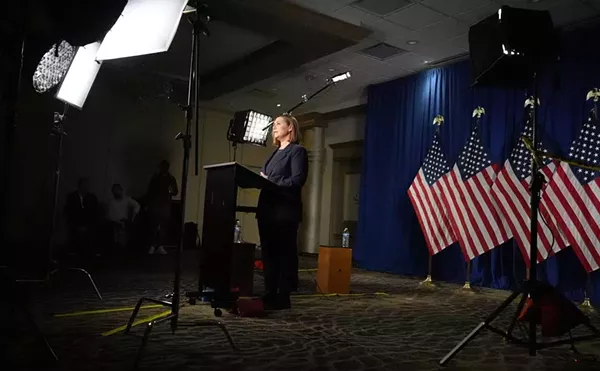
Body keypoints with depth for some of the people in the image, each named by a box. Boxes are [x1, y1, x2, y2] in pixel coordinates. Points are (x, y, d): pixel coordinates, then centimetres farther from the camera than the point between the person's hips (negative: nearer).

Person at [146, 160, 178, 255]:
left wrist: (172, 191, -14)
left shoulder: (171, 178, 9)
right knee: (155, 226, -7)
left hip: (166, 205, 1)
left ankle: (160, 246, 2)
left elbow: (176, 192, 9)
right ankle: (153, 246, -4)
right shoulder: (155, 178, 7)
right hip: (155, 205, -1)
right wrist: (148, 204, 0)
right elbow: (149, 192, 6)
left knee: (163, 227, -1)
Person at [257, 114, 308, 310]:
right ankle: (270, 294, 16)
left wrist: (270, 181, -18)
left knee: (285, 253, -1)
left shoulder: (297, 151, -2)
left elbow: (297, 180, -14)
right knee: (268, 252, 8)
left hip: (285, 210, -8)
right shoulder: (275, 152, 22)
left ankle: (284, 296, 6)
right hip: (267, 208, 8)